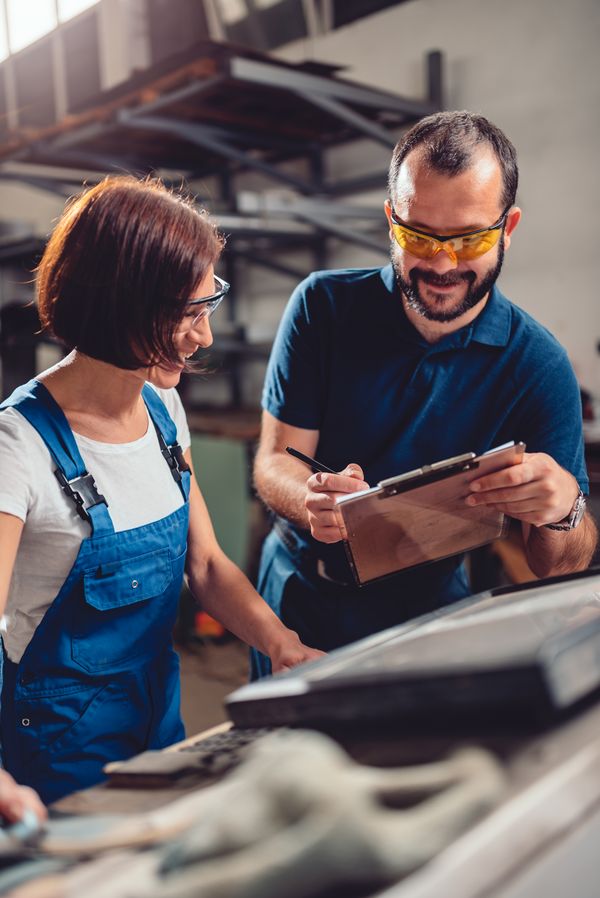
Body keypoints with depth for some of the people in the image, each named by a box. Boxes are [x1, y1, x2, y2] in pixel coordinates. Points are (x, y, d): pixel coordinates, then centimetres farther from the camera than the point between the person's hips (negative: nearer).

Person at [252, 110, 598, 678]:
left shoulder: (538, 367, -11)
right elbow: (275, 462, -10)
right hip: (300, 603, 1)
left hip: (430, 613, 0)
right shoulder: (324, 306, -9)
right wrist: (313, 500, -33)